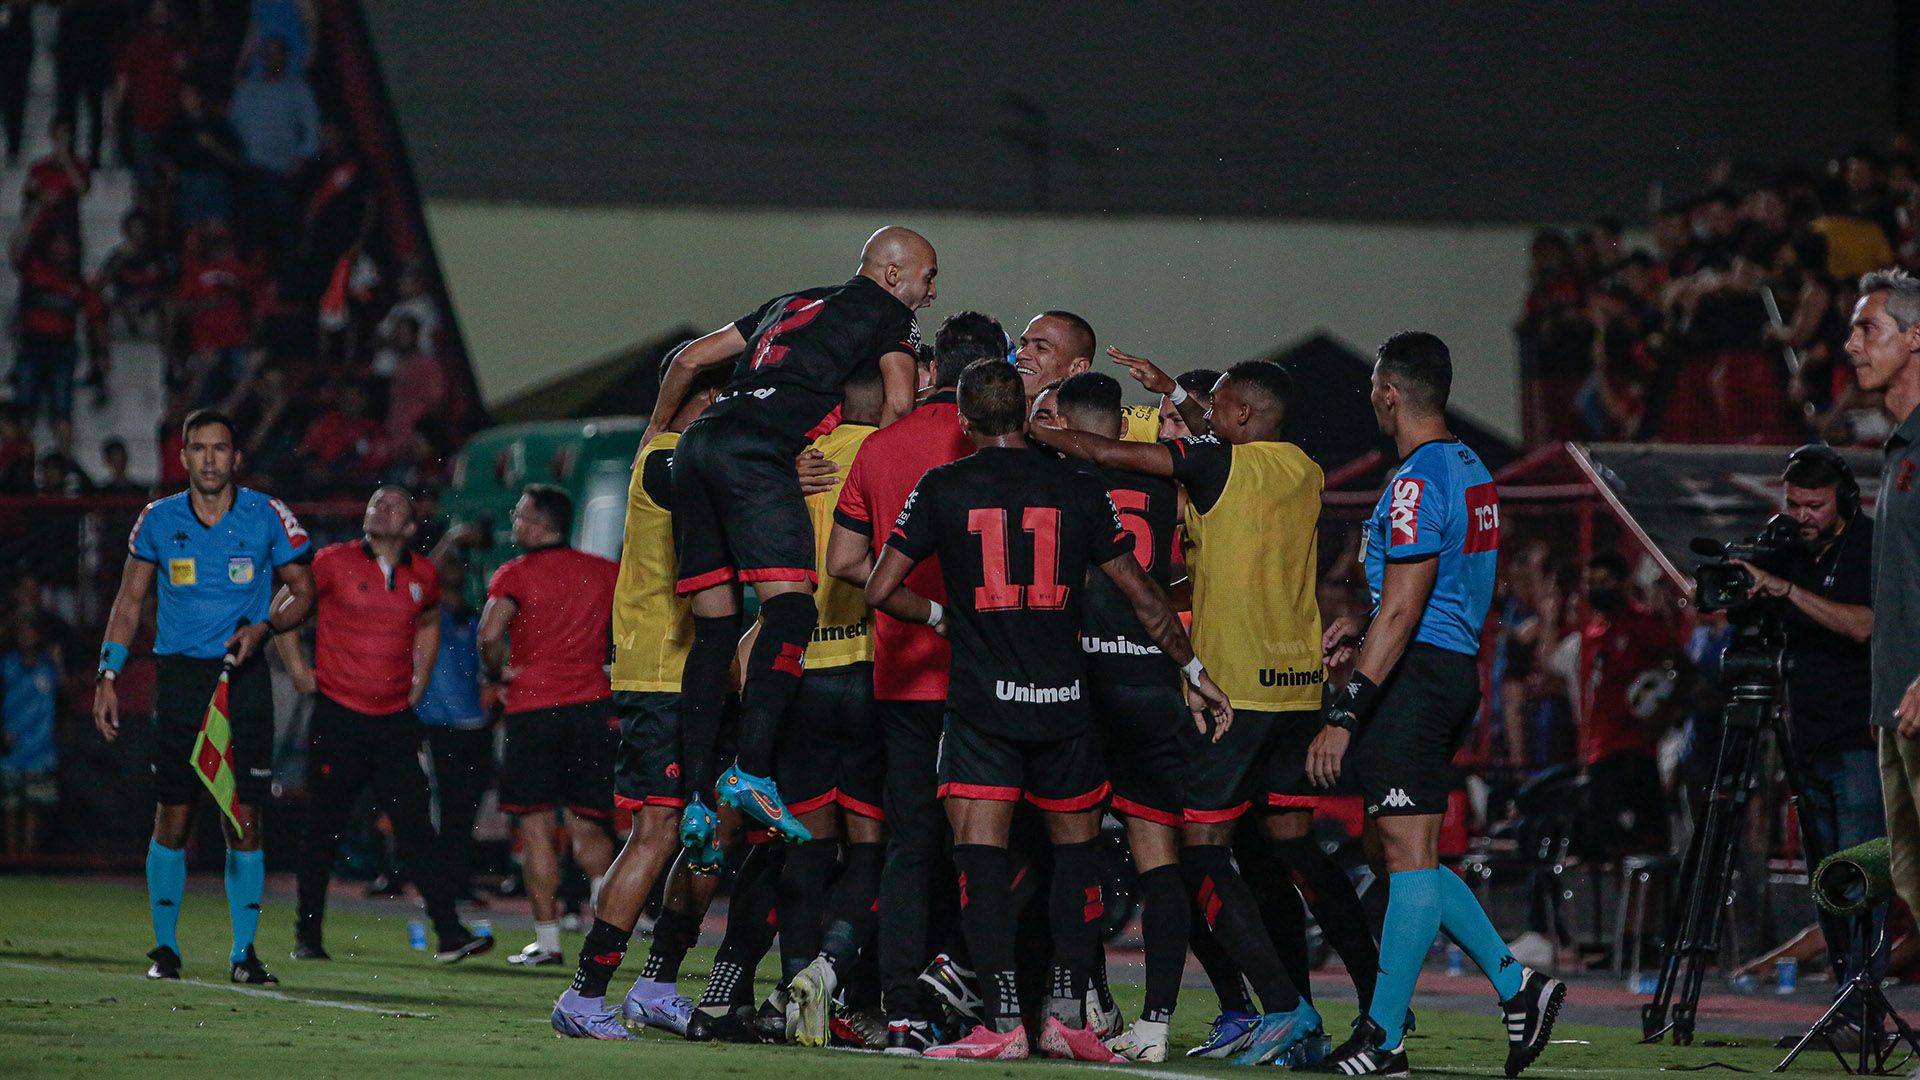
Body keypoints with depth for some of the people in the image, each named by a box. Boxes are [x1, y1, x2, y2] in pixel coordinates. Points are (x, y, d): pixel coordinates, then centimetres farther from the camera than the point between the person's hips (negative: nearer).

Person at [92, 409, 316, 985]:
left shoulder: (268, 517, 0)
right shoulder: (158, 520, 4)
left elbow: (302, 591, 9)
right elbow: (129, 602, 13)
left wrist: (264, 627, -10)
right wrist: (108, 675, 6)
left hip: (244, 677, -1)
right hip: (180, 677, 1)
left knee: (244, 822, -4)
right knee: (172, 819, 0)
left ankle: (244, 952, 3)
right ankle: (165, 948, 12)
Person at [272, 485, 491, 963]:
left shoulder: (422, 576, 8)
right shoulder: (334, 562, -4)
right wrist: (299, 671, 2)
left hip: (396, 721, 2)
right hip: (338, 716, -2)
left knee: (416, 826, -5)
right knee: (324, 828, 5)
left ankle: (450, 934, -9)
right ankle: (308, 936, 16)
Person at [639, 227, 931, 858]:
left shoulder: (793, 304, 33)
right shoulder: (886, 311, 14)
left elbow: (691, 359, 34)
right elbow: (900, 403, 0)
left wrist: (657, 430, 46)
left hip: (695, 449, 7)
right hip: (757, 451, -7)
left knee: (714, 627, 7)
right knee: (791, 607, -15)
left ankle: (696, 799, 0)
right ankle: (752, 770, -31)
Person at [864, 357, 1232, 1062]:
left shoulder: (941, 489, 1)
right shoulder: (1077, 492, 5)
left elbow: (881, 590, 0)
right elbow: (1143, 597, 9)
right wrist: (1194, 671, 20)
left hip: (980, 699, -2)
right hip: (1064, 697, 2)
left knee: (980, 850, -3)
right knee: (1075, 845, 14)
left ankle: (1002, 1018, -14)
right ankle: (1067, 1012, 6)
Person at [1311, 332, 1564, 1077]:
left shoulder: (1417, 483, -15)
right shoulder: (1472, 471, 15)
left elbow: (1402, 612, -20)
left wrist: (1344, 713, -21)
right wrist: (1364, 629, 23)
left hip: (1415, 675, -10)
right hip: (1456, 666, 10)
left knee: (1408, 850, -8)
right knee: (1397, 846, 14)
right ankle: (1515, 983, 9)